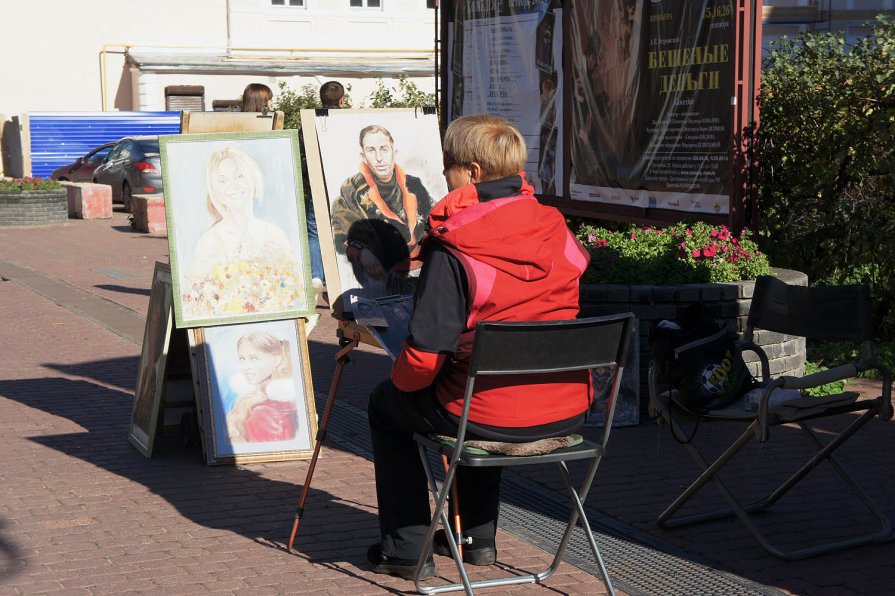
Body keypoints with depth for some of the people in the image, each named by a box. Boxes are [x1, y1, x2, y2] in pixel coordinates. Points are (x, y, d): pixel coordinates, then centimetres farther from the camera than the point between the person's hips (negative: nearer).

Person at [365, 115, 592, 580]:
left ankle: (407, 548, 26)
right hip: (569, 412, 6)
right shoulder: (556, 230, 0)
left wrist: (402, 378, 2)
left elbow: (425, 355, -20)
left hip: (494, 418, -6)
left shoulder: (451, 251, -18)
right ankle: (478, 536, 43)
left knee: (387, 402, 23)